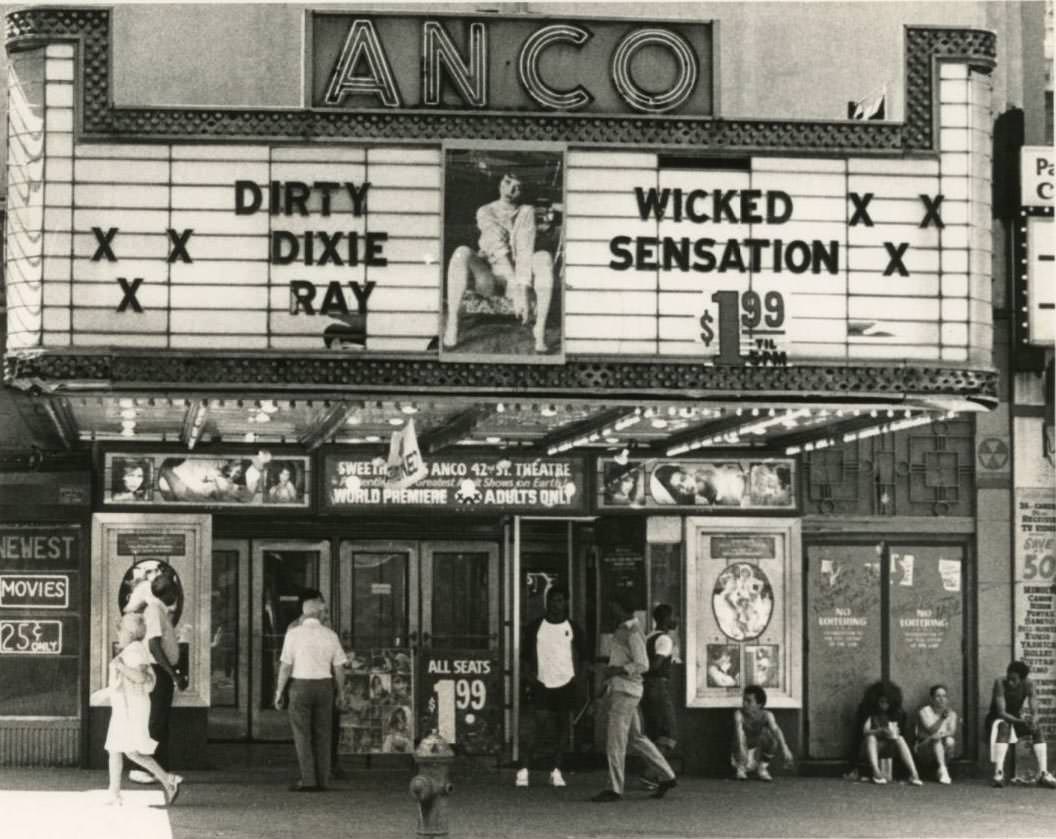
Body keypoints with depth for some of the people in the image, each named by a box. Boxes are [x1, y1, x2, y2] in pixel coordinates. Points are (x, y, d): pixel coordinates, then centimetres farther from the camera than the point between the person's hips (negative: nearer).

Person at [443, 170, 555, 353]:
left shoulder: (527, 212, -2)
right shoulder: (485, 212, -4)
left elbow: (525, 251, -13)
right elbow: (498, 249, -17)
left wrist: (523, 292, -27)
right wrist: (515, 292, -29)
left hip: (518, 277, 0)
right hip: (488, 277, 0)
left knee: (544, 258, -29)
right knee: (462, 252, -30)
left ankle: (540, 329, -35)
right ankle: (452, 323, -32)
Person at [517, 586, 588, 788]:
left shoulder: (573, 628, 6)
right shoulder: (535, 627, 3)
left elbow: (581, 656, 13)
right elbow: (526, 656, 7)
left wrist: (576, 677, 1)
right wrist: (530, 677, -5)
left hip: (566, 685, 2)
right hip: (542, 685, -2)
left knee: (562, 729, 3)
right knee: (541, 729, -11)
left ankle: (555, 770, 11)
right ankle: (524, 769, -6)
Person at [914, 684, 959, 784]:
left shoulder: (951, 713, 6)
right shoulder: (924, 711, -4)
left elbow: (952, 732, -11)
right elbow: (931, 730, -18)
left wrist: (944, 734, -34)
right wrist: (942, 717, -31)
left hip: (943, 750, 3)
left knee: (950, 741, -30)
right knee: (936, 739, -34)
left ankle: (944, 768, -19)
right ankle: (943, 769, -43)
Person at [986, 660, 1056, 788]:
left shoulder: (1028, 685, -13)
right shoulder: (1000, 683, -24)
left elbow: (1034, 711, -17)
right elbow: (1001, 712, -31)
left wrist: (1033, 721, -41)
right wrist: (1021, 722, -45)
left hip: (1016, 720, 4)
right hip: (997, 720, -4)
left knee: (1038, 729, -23)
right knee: (1003, 727, -38)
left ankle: (1043, 774, -29)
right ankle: (998, 773, -46)